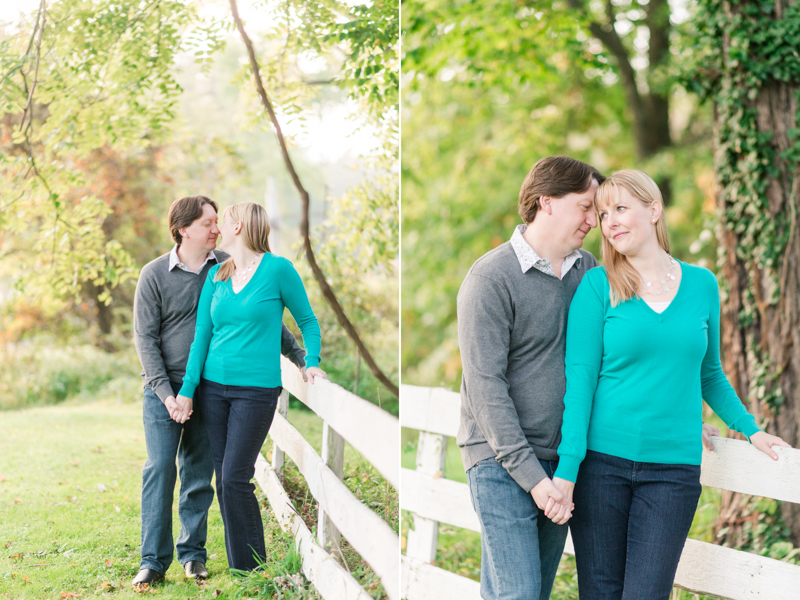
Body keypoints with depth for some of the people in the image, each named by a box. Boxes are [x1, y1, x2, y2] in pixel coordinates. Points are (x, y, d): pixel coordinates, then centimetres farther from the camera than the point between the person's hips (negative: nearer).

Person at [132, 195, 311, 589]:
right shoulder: (154, 275, -4)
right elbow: (145, 338, -4)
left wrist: (298, 356, 2)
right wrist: (166, 393, -12)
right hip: (164, 388, -2)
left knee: (199, 475, 5)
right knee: (159, 470, -7)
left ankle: (193, 553, 16)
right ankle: (154, 560, -1)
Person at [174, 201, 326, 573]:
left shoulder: (277, 269, -5)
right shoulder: (216, 275, 9)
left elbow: (308, 321, 4)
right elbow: (202, 333, 8)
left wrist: (312, 362, -11)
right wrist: (188, 388, 2)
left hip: (257, 388, -5)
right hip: (214, 386, 5)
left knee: (235, 479, -8)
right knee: (223, 479, 7)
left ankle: (251, 568, 4)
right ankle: (235, 562, 17)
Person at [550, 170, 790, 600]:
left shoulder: (702, 284, 7)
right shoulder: (597, 285, -1)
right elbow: (579, 378, -6)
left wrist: (750, 429, 15)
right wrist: (567, 469, -12)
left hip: (674, 468, 2)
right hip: (602, 463, -1)